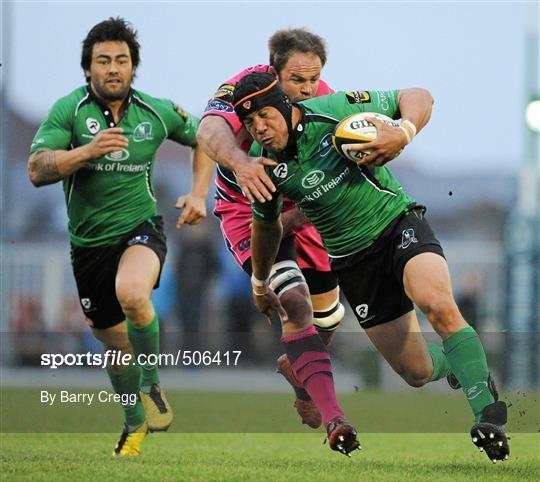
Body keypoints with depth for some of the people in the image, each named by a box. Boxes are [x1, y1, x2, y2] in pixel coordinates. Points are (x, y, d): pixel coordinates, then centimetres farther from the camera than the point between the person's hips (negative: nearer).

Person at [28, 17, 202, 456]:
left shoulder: (158, 112, -4)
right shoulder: (69, 110, -9)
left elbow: (202, 137, 16)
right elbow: (37, 170, -20)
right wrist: (88, 150, -33)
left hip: (140, 227, -2)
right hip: (89, 240, 2)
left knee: (132, 293, -35)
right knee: (113, 339, 14)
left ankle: (152, 384, -10)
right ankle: (135, 423, 39)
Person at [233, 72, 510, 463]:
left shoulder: (337, 109, -16)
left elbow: (419, 97, -7)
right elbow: (266, 224, 16)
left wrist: (404, 134, -27)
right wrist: (260, 285, 28)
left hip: (397, 223, -3)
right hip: (353, 260, 3)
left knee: (438, 304, -35)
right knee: (418, 373, -1)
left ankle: (488, 411, -32)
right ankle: (458, 364, 35)